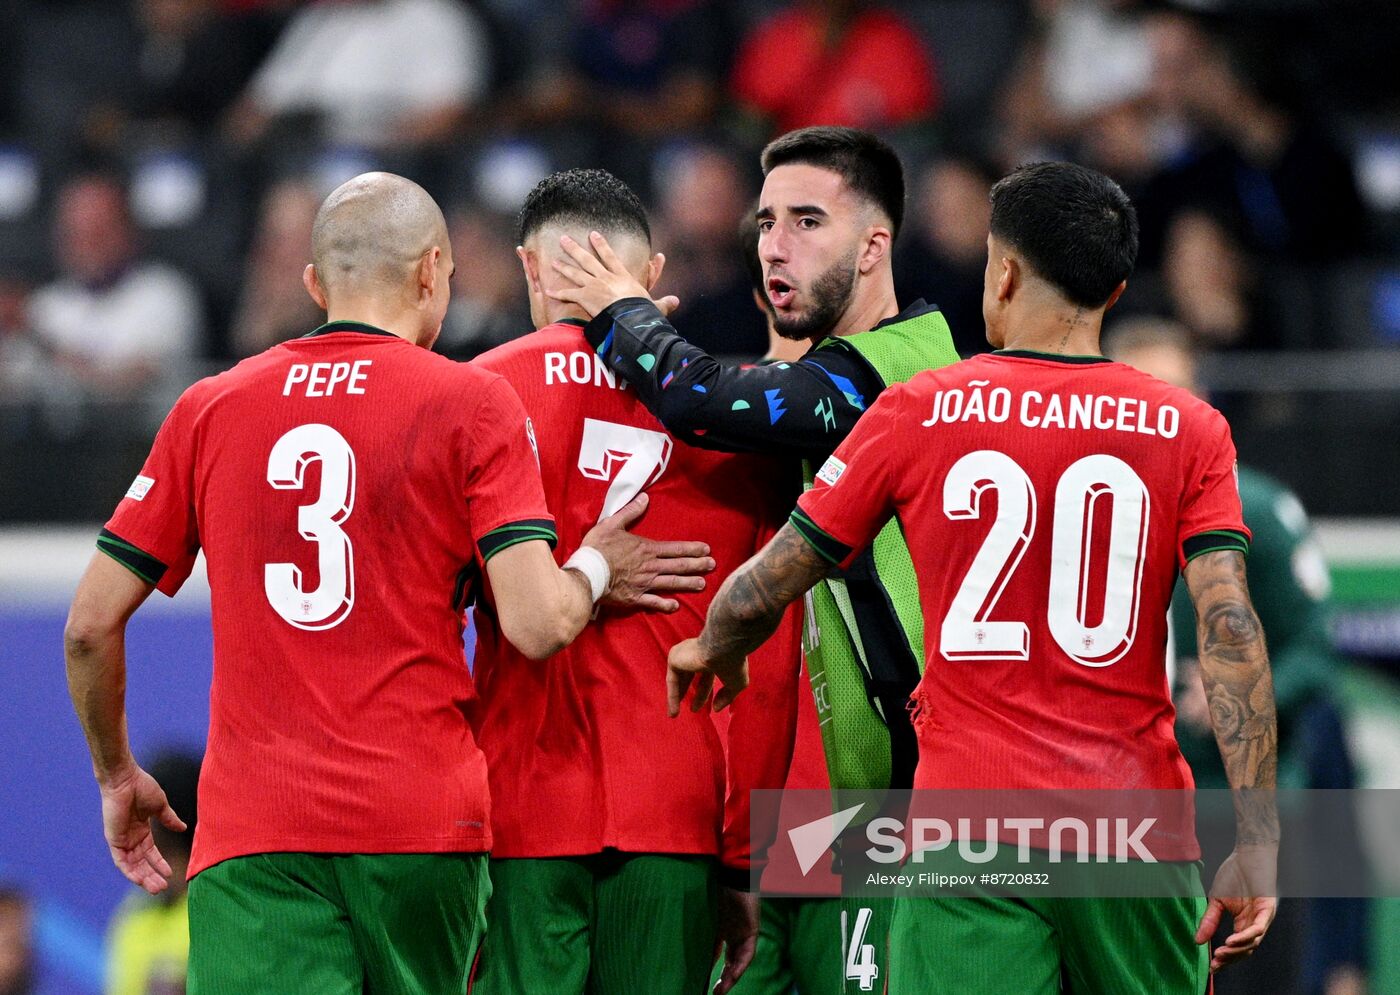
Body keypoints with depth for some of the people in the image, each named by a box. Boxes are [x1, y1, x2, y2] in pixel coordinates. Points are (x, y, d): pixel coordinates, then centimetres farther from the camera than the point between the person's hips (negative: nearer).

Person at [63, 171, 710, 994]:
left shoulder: (208, 411, 11)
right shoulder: (470, 405, 2)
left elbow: (92, 625, 12)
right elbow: (538, 625, -8)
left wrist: (117, 775, 28)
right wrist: (596, 570, 14)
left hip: (250, 841, 1)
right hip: (423, 824, -1)